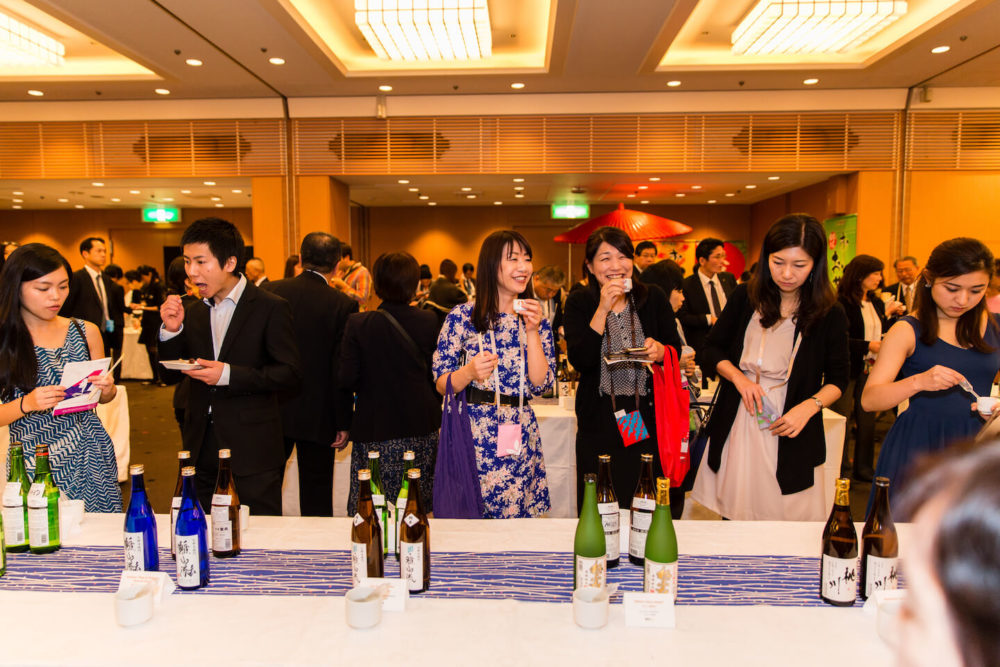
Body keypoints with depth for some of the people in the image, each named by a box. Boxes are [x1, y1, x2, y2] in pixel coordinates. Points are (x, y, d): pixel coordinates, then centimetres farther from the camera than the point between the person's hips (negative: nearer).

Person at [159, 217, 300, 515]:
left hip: (252, 453, -5)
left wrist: (229, 374, -21)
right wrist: (172, 330, -5)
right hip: (202, 450, 5)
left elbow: (290, 376, -12)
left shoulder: (271, 308, -8)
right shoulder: (193, 312, 10)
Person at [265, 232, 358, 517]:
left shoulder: (270, 291, -3)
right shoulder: (343, 305, -12)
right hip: (317, 416, -3)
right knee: (316, 500, 10)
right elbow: (342, 369, -12)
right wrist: (343, 423, -4)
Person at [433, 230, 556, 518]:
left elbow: (541, 385, -2)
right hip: (473, 436, -3)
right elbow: (440, 383, -2)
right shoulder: (462, 317, -4)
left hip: (520, 439, 3)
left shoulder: (536, 320, 7)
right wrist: (469, 372, -22)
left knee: (518, 515, 8)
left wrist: (532, 331, -9)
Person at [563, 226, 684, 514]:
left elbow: (676, 349, 8)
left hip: (649, 416, 1)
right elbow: (579, 361, -11)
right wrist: (603, 309, -17)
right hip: (600, 422, -1)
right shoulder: (579, 302, 0)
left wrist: (661, 351, -15)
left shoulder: (653, 297, 4)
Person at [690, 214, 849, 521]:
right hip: (736, 425, 2)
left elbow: (838, 378, 4)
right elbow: (713, 348, 10)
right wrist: (738, 377, -9)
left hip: (790, 433, -1)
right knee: (731, 514, 9)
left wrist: (809, 406, -14)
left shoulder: (829, 315, -3)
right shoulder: (744, 298, 1)